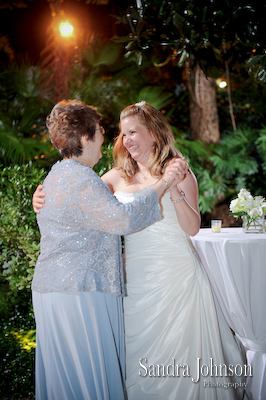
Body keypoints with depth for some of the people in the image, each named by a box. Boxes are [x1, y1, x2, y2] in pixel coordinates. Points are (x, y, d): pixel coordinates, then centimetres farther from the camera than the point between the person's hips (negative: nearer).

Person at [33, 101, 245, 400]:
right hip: (135, 276, 3)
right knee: (139, 353, 7)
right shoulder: (118, 177, 8)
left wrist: (174, 188, -18)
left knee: (176, 353, 1)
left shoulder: (180, 174, 0)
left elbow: (192, 228, -6)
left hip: (175, 273, -3)